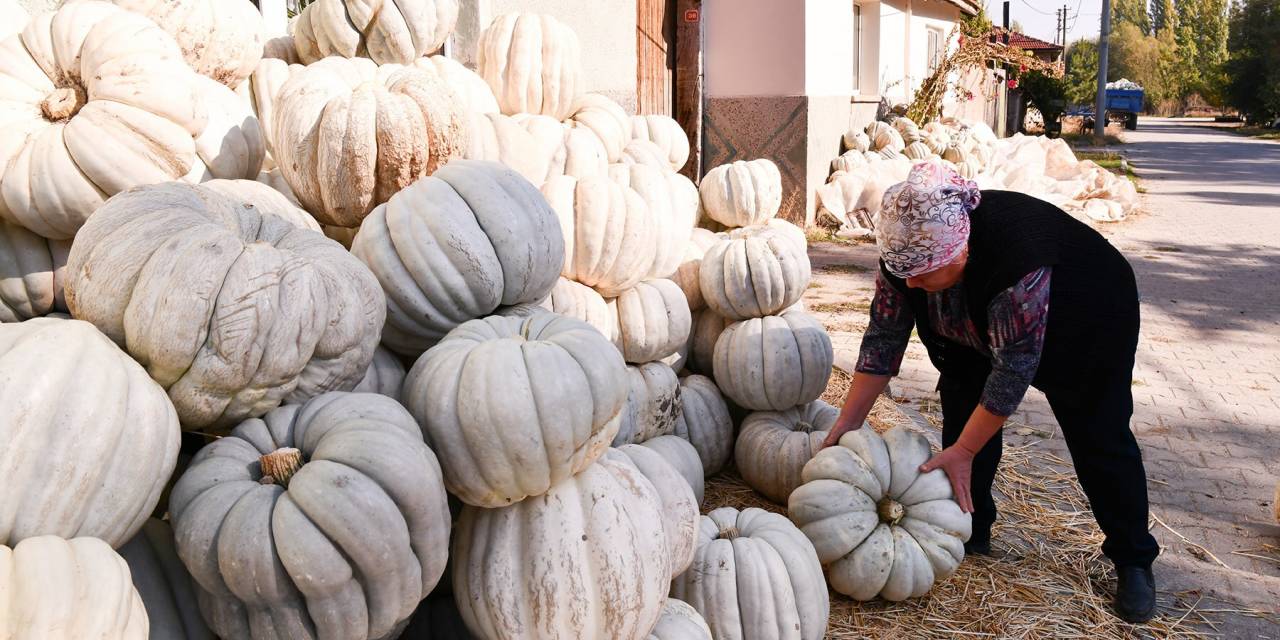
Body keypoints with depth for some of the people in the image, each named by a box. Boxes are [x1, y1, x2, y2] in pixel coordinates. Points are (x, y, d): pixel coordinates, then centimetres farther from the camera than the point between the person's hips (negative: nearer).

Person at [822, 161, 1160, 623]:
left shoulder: (1015, 256, -44)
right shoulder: (909, 250, -26)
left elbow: (1013, 368, -37)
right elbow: (883, 337, -19)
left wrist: (963, 452, -32)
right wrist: (848, 421, -21)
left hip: (1086, 326, -5)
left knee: (1098, 440, -3)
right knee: (963, 412, -2)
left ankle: (1134, 562, 12)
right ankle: (971, 532, 14)